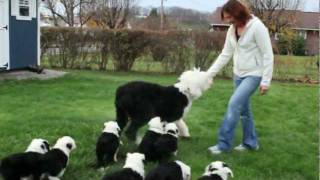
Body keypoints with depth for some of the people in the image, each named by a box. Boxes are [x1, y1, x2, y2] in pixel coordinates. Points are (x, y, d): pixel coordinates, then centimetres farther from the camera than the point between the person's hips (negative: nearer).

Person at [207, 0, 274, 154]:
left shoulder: (257, 27, -18)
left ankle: (223, 144, -10)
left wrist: (266, 81, -18)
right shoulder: (232, 30, 3)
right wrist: (209, 73, 2)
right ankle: (250, 142, 27)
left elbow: (268, 55, -17)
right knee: (243, 108, 12)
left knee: (234, 104, -16)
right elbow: (225, 54, 8)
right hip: (239, 74, 8)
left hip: (254, 74, -8)